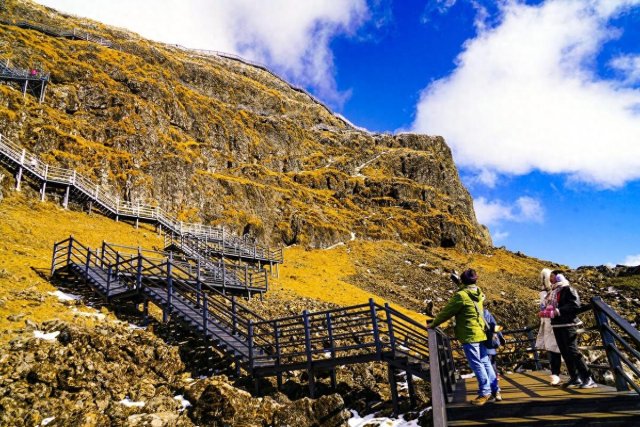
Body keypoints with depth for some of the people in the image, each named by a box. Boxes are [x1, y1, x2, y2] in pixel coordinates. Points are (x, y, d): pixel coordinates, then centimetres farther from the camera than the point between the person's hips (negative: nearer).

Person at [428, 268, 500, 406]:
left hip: (469, 335, -8)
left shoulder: (461, 295, -15)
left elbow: (446, 312, -8)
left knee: (476, 364, -1)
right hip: (481, 333, 8)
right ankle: (495, 391, 18)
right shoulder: (478, 293, 7)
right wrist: (459, 282, 40)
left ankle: (485, 392, 3)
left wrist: (433, 324, 4)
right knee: (485, 362, 13)